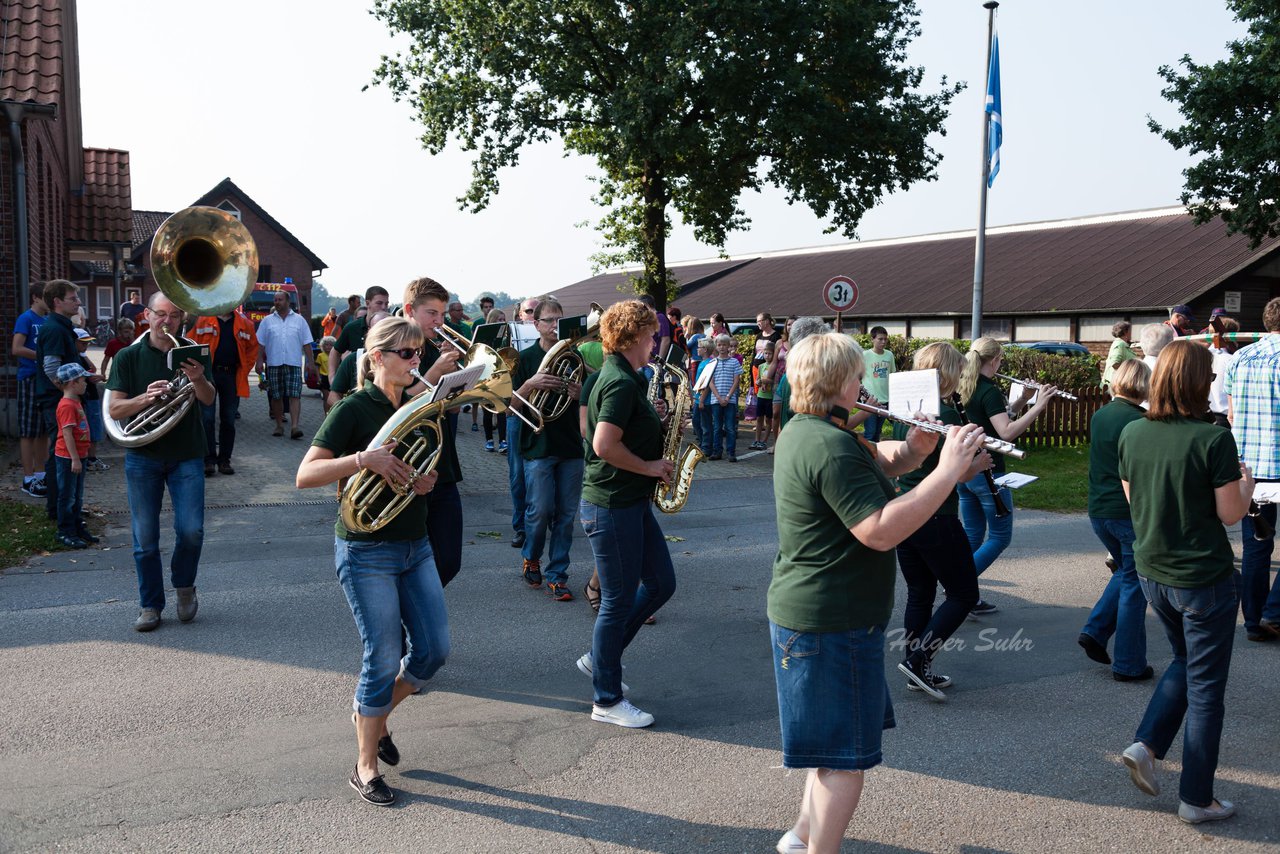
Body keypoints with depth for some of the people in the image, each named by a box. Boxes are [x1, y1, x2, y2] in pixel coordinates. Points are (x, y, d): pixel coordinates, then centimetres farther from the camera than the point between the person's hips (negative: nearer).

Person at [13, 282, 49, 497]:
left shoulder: (47, 320, 12)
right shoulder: (26, 318, -8)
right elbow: (16, 348, -18)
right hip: (30, 379, -7)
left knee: (43, 430, 12)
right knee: (29, 431, -2)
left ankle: (40, 474, 21)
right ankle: (28, 479, 2)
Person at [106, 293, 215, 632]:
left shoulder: (191, 352, 2)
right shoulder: (129, 356, 1)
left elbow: (209, 399, -11)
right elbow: (114, 410, -4)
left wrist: (198, 380, -33)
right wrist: (145, 397, -24)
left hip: (186, 455, 0)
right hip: (142, 456, 0)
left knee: (191, 531, -7)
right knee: (146, 538, 4)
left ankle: (184, 585, 19)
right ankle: (150, 605, 17)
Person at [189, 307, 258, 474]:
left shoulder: (245, 324, 7)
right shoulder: (203, 321, 2)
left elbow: (252, 349, 12)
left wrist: (244, 371, 3)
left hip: (232, 376, 2)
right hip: (208, 374, -2)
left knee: (228, 420, 7)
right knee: (207, 418, -5)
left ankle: (224, 460, 15)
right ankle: (209, 459, 0)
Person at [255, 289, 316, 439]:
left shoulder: (299, 320, 9)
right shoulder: (267, 321, 11)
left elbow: (306, 343, 7)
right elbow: (261, 343, 9)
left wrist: (310, 362, 2)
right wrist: (259, 361, 0)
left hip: (294, 363, -2)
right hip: (274, 364, 2)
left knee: (295, 395, -10)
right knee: (276, 396, 5)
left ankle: (295, 426, -16)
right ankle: (279, 426, 15)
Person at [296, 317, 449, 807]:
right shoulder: (354, 409, -11)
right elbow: (305, 475, -18)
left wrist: (426, 482, -3)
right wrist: (364, 458, -30)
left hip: (414, 544, 7)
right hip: (366, 551, -7)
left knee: (434, 650, 6)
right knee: (384, 659, -3)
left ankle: (373, 715, 32)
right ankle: (365, 768, 15)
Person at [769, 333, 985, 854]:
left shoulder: (801, 431, 9)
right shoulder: (832, 446, -23)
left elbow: (872, 466, 15)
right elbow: (881, 531, -30)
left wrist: (912, 450, -4)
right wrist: (948, 470, -27)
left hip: (806, 611, 11)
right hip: (833, 622, -11)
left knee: (834, 745, 24)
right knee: (846, 759, 1)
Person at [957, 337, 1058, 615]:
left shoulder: (962, 388, 8)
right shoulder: (990, 391, -16)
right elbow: (1007, 432, -26)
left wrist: (1021, 400, 10)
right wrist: (1038, 406, -25)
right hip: (987, 472, -8)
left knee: (972, 535, 14)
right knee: (1000, 537, 4)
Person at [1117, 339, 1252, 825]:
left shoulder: (1132, 434, -3)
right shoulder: (1213, 440, -19)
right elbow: (1230, 513, -12)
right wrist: (1246, 483, 6)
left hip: (1153, 574, 5)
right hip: (1204, 578, -5)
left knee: (1184, 662, 27)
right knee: (1205, 687, 8)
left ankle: (1146, 745, 14)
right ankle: (1196, 799, 17)